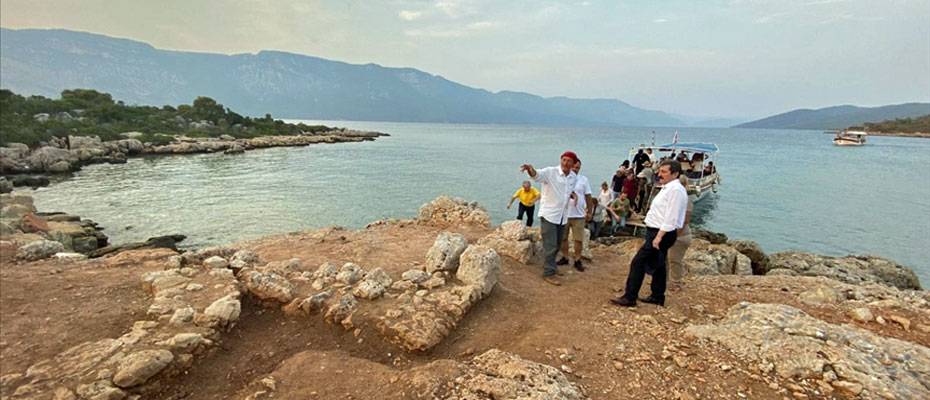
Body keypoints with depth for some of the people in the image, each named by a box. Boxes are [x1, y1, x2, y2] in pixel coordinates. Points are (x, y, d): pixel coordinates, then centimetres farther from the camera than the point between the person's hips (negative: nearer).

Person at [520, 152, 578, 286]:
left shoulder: (574, 177, 4)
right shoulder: (550, 172, -15)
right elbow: (537, 175, -35)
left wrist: (573, 194, -1)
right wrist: (531, 169, -58)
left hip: (562, 216, 6)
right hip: (549, 215, -6)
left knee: (557, 245, 18)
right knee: (550, 246, -4)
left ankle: (549, 265, 38)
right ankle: (549, 273, 8)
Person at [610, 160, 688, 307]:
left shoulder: (675, 190, -18)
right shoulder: (668, 188, 14)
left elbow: (671, 218, -24)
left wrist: (659, 236, -25)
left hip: (662, 233, -10)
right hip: (658, 232, 10)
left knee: (638, 262, -9)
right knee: (658, 265, 17)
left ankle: (629, 297, -4)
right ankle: (657, 297, 28)